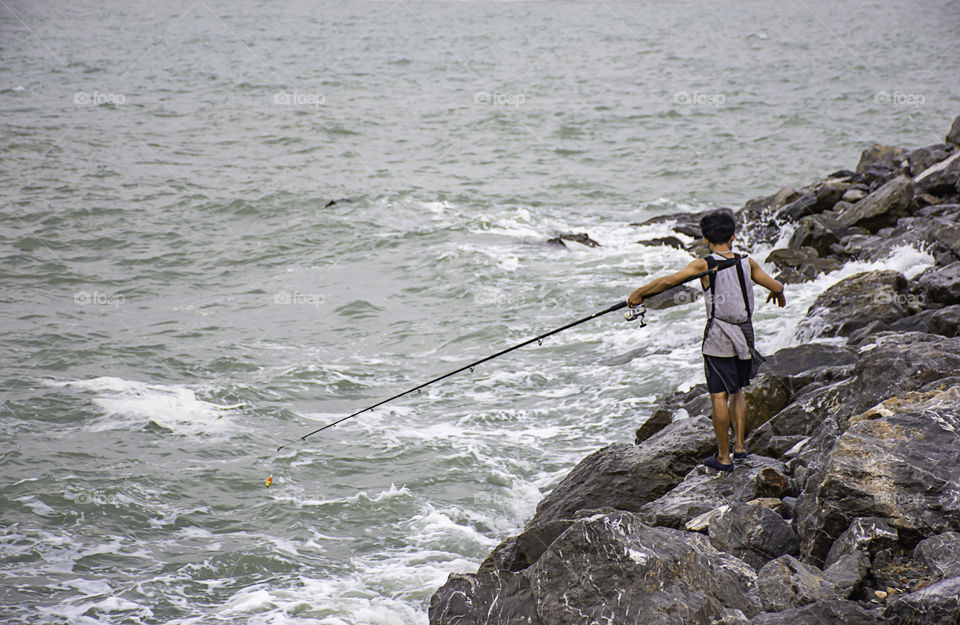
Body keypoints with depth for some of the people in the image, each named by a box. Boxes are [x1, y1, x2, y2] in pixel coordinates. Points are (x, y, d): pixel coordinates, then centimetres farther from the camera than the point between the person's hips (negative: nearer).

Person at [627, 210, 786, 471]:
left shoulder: (704, 265, -11)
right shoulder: (747, 263, 0)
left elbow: (667, 281, -19)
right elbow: (776, 287, 7)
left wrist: (639, 293, -6)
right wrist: (779, 294, 31)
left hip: (718, 339, -4)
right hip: (744, 336, 4)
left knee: (719, 395, 2)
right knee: (737, 391, 21)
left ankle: (723, 457, 6)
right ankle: (740, 445, 22)